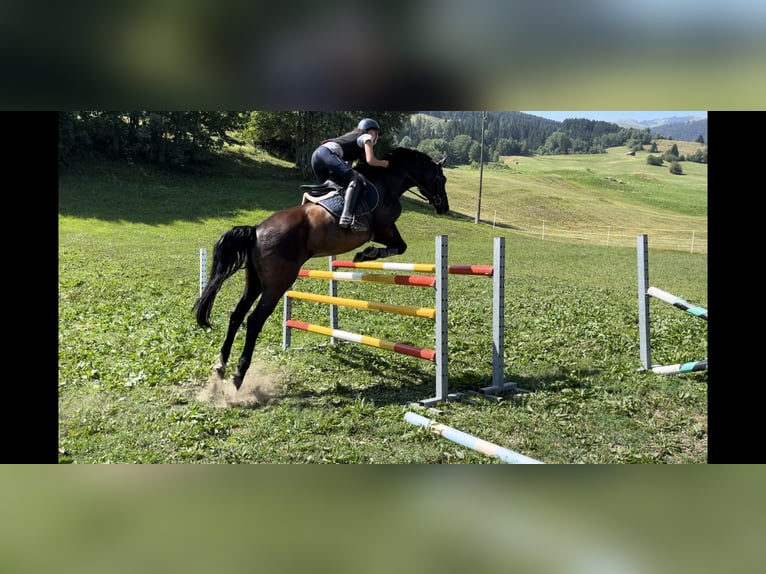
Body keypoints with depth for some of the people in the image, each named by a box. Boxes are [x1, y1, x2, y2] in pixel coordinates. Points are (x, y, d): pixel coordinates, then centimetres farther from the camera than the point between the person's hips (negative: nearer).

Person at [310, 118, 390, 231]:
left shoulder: (352, 137, 37)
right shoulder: (366, 137, 14)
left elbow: (347, 164, 31)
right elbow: (370, 160, 0)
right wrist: (383, 163, 16)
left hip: (316, 155, 9)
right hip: (328, 153, -9)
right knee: (355, 179, -19)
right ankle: (346, 218, -37)